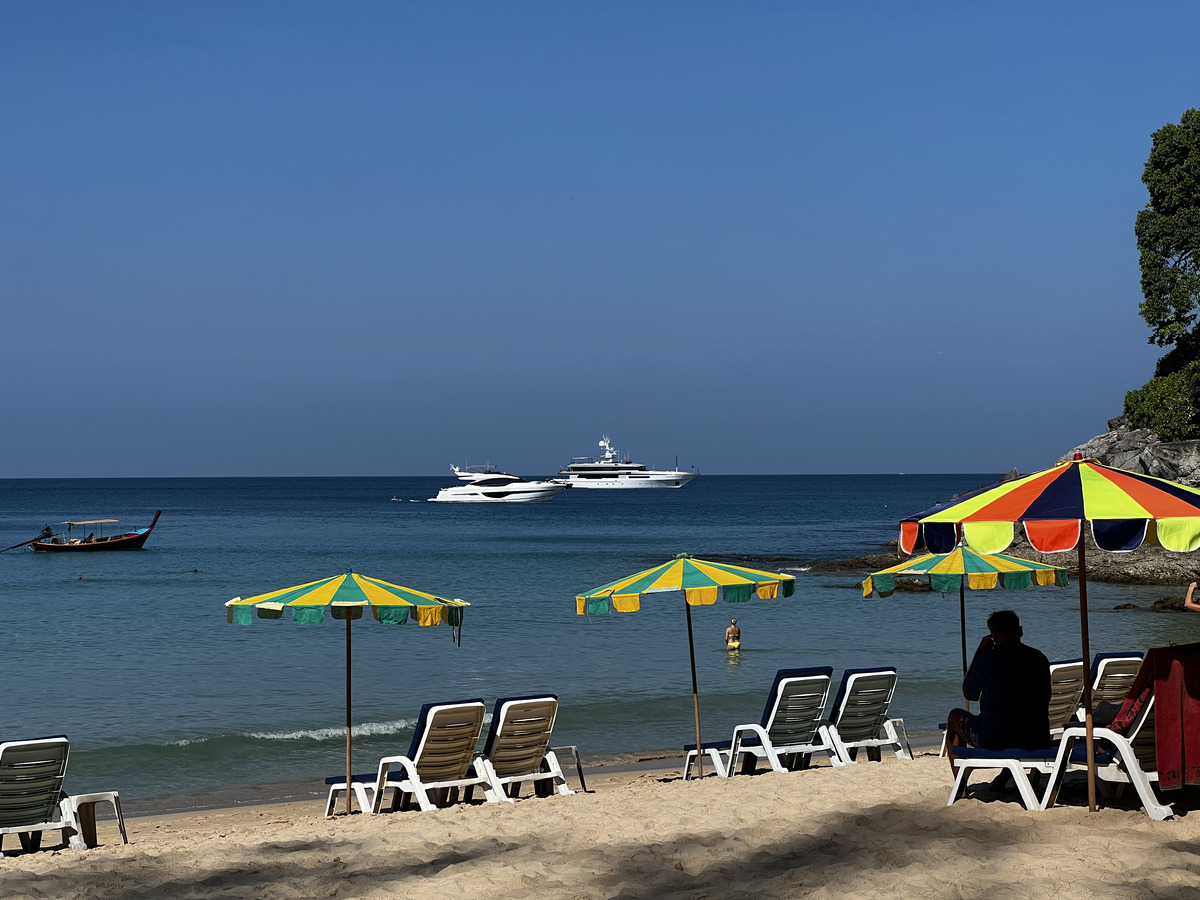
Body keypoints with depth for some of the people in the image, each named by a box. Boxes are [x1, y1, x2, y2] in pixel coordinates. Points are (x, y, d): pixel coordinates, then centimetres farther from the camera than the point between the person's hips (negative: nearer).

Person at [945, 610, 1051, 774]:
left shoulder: (988, 658, -9)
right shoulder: (1040, 658, 4)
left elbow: (968, 694, 8)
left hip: (993, 739, -4)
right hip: (1037, 740, 4)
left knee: (954, 716, 25)